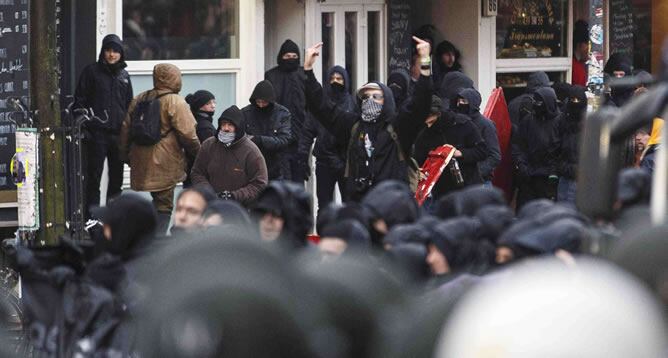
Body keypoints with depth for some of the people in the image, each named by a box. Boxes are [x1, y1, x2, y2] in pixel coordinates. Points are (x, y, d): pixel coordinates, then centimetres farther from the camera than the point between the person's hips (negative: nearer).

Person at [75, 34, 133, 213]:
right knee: (94, 175, -5)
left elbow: (129, 105, 20)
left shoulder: (123, 75, 14)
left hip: (118, 133, 5)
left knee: (117, 176, 9)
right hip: (97, 133, -5)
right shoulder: (92, 71, 1)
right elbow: (79, 100, -1)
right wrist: (83, 127, -10)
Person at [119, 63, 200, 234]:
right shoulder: (175, 103, -10)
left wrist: (125, 155, 27)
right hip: (165, 164, -6)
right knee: (164, 205, -1)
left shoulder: (138, 100, 11)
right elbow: (187, 134, -13)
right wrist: (198, 152, 4)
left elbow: (126, 129, 16)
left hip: (141, 162, 6)